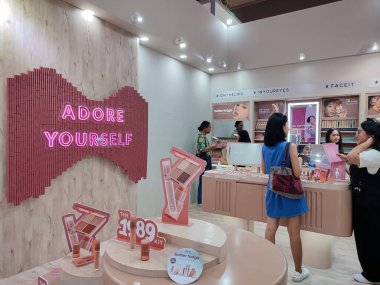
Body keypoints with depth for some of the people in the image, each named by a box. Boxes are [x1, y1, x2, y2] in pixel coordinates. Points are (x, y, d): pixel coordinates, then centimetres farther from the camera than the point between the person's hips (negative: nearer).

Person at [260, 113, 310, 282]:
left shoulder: (265, 147, 1)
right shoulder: (290, 146, -16)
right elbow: (297, 173, -15)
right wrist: (297, 162, 3)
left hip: (273, 191, 5)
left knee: (270, 229, 10)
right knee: (294, 233, 7)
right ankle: (298, 271, 23)